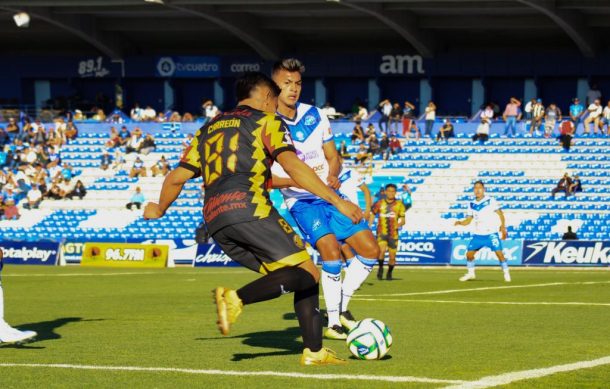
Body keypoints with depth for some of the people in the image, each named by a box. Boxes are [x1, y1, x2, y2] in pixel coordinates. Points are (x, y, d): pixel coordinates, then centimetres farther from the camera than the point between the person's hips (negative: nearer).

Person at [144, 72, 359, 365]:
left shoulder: (209, 129, 27)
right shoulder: (266, 121, 10)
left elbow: (177, 177, 25)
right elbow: (291, 165, -6)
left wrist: (160, 210, 44)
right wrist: (337, 201, -8)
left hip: (215, 221, 7)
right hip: (250, 209, -7)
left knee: (299, 277, 11)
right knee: (307, 274, -10)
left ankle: (314, 351, -2)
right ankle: (237, 298, -29)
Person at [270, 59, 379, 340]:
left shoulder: (314, 115, 5)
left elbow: (333, 157, 13)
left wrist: (332, 175, -10)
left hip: (329, 195, 6)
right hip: (301, 201, -6)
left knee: (370, 249, -2)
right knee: (331, 250, -27)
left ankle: (342, 306, 16)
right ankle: (333, 322, -15)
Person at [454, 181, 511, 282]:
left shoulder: (490, 201, -6)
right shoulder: (472, 204, 6)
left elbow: (500, 214, -6)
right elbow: (469, 220, 10)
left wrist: (503, 226, -17)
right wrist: (460, 223, -9)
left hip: (491, 234, -4)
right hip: (478, 235, 4)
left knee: (499, 253, -14)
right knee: (469, 254, 2)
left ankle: (506, 273, 0)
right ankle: (470, 273, 22)